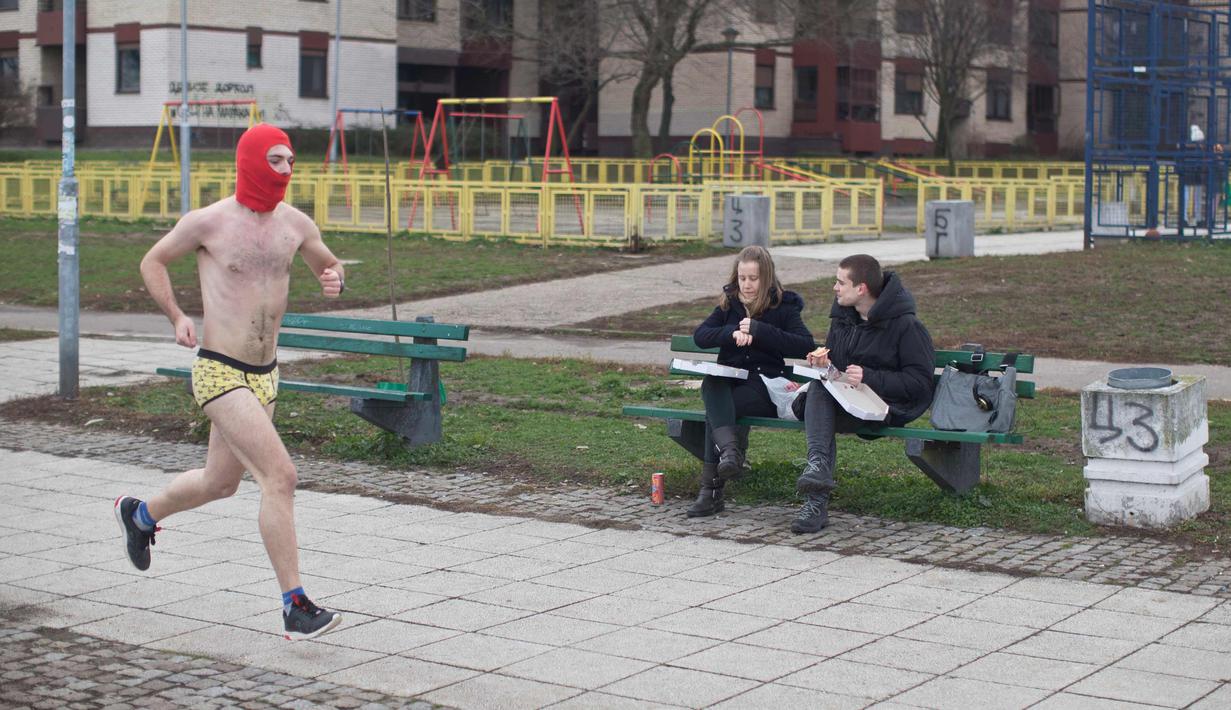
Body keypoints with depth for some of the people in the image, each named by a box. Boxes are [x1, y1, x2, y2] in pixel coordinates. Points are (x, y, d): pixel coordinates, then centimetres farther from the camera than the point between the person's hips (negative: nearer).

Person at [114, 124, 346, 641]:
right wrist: (176, 317, -7)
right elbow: (153, 261, 6)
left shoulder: (295, 224, 5)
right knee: (279, 475, -19)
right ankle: (295, 607, -14)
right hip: (219, 372, -7)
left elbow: (329, 265, 21)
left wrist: (335, 278, -4)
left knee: (220, 482, 23)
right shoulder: (208, 222, -9)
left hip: (265, 376, 7)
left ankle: (139, 514, 52)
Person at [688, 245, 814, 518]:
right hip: (728, 382, 3)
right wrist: (732, 332, -16)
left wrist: (760, 331, -16)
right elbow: (699, 336, 3)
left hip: (765, 385, -3)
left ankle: (711, 490, -34)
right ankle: (731, 449, -56)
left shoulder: (783, 307, 5)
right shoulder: (729, 304, 16)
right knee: (711, 385, -35)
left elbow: (806, 345, -10)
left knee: (715, 410, -31)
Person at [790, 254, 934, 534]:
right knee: (818, 387, -28)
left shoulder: (905, 325, -9)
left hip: (889, 406, -6)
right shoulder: (842, 317, 13)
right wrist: (822, 361, 1)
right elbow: (833, 361, 27)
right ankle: (818, 463, -44)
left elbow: (920, 382, -14)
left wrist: (869, 378, -22)